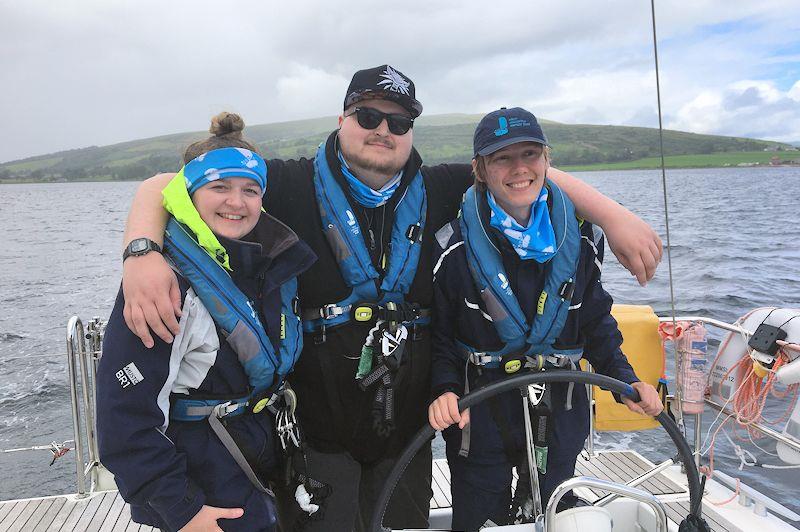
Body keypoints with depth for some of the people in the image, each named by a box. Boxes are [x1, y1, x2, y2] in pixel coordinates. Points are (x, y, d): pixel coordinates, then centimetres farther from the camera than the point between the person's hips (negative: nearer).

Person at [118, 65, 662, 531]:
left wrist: (614, 216, -5)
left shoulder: (429, 191, 2)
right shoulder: (293, 186, -9)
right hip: (315, 426, -3)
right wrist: (142, 253, -31)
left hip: (406, 426, 4)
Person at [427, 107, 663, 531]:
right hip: (480, 414, -3)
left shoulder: (580, 240, -3)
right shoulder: (454, 248, -13)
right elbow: (438, 333, -8)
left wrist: (625, 379, -5)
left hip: (559, 414, 3)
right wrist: (445, 389, -23)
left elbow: (595, 320, 7)